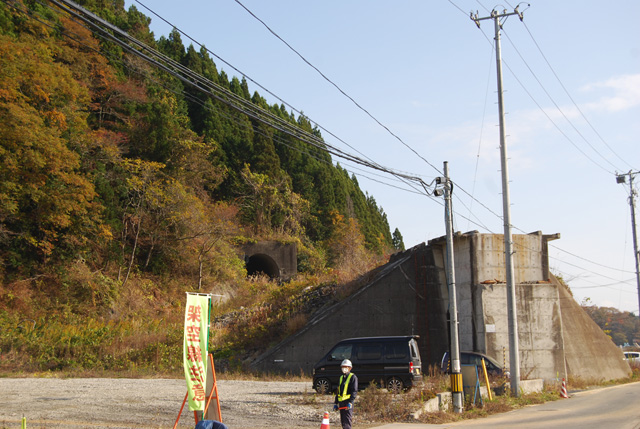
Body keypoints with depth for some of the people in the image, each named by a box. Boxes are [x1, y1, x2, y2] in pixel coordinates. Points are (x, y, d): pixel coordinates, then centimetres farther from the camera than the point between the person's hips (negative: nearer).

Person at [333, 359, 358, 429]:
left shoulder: (353, 377, -3)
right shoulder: (341, 377, 20)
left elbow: (354, 391, -11)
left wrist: (350, 402, -21)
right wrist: (336, 403, 18)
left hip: (348, 402, -8)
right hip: (341, 402, 8)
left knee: (346, 423, -13)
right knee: (343, 421, 10)